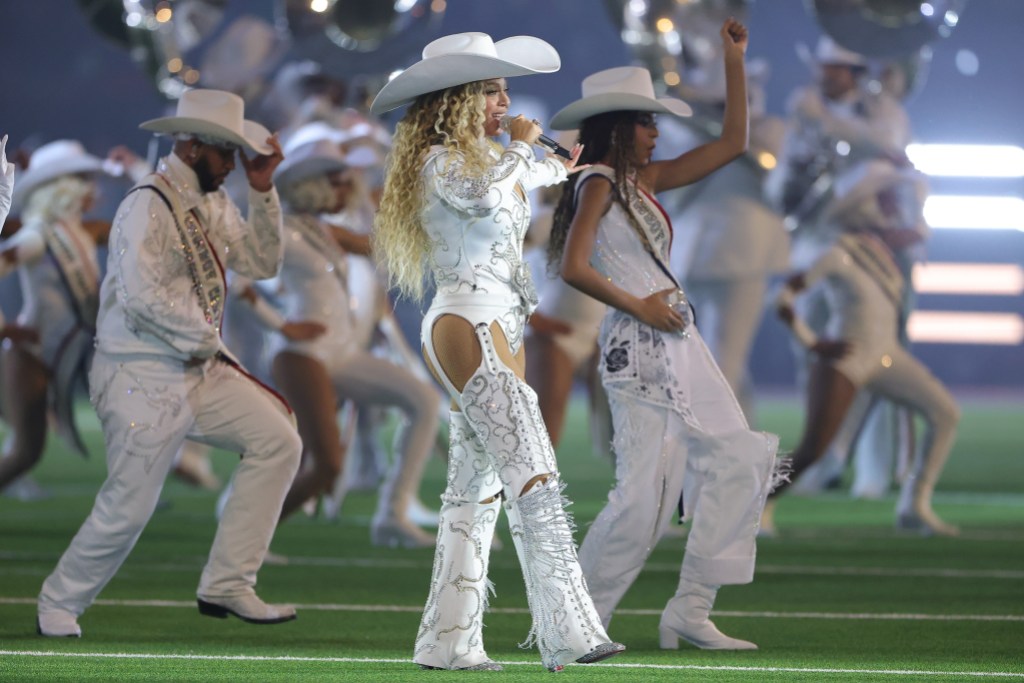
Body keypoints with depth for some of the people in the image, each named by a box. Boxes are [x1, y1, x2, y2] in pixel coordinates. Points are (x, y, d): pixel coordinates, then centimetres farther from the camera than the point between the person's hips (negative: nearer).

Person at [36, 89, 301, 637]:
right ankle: (58, 607, 16)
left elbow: (261, 263, 12)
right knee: (127, 509, -7)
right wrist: (206, 338, -14)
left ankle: (225, 586, 4)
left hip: (201, 373, 9)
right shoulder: (149, 205, -18)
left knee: (277, 441, 1)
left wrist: (262, 191, 2)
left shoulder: (211, 203, 11)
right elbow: (141, 295, -27)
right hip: (142, 380, -9)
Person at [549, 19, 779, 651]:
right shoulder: (599, 182, -8)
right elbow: (574, 267, -19)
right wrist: (638, 307, -11)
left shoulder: (643, 181, 17)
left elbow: (733, 144, 20)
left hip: (680, 345, 9)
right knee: (645, 493, -12)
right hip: (640, 350, -9)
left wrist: (735, 63, 16)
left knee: (738, 462, 4)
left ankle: (691, 613, 5)